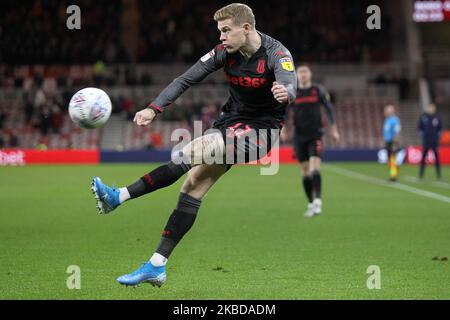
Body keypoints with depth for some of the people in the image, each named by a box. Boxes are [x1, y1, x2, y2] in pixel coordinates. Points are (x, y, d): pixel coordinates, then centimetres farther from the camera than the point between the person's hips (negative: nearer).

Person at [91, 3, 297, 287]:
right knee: (194, 184, -11)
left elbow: (290, 86, -37)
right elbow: (186, 79, -6)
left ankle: (120, 197, -35)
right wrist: (154, 109, -19)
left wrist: (285, 92, -62)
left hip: (262, 130, -6)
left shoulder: (277, 54, -18)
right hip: (232, 121, 6)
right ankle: (157, 266, -9)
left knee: (200, 148, -30)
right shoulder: (226, 51, -2)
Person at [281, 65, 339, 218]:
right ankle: (311, 204, 13)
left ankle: (317, 202, -24)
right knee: (305, 172, 4)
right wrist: (283, 129, -11)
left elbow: (329, 109, 7)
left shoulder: (318, 90, 3)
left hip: (315, 135, -2)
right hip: (299, 137, 2)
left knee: (315, 168, -18)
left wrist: (334, 129, 2)